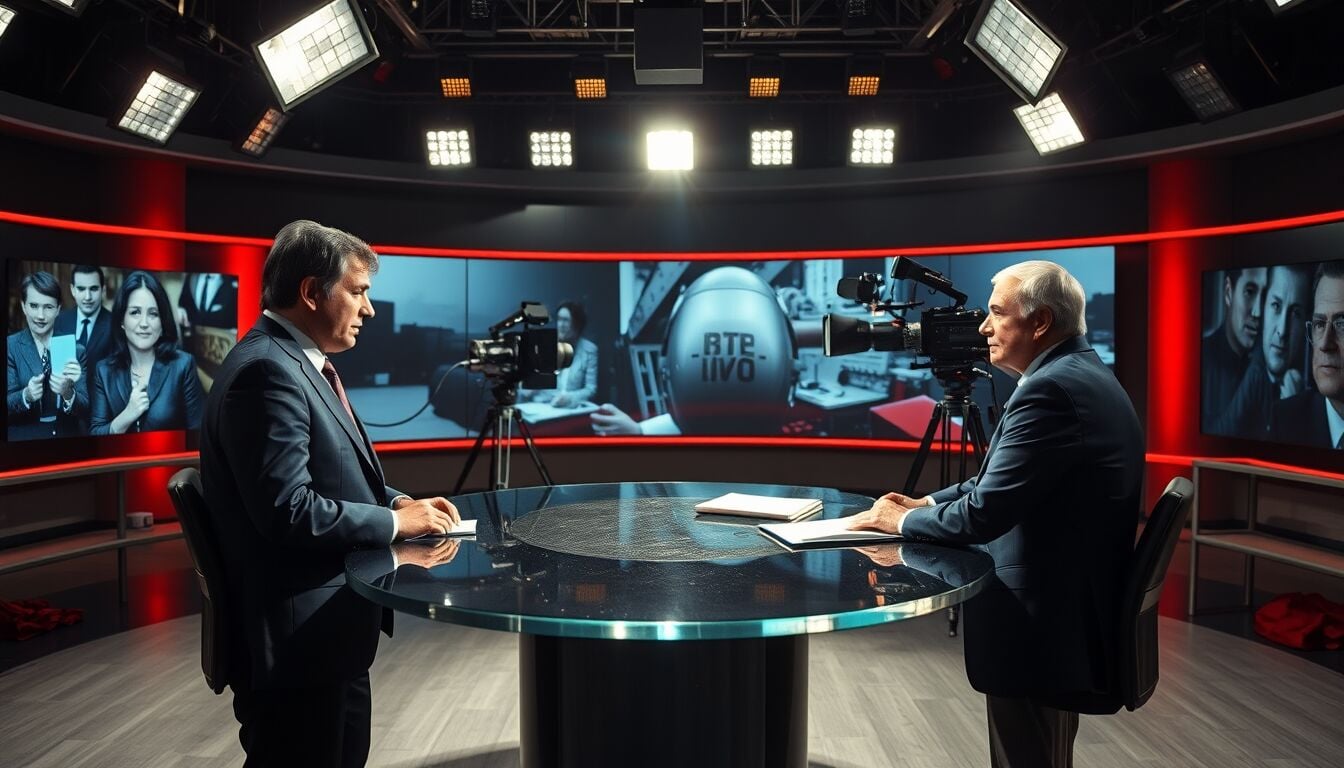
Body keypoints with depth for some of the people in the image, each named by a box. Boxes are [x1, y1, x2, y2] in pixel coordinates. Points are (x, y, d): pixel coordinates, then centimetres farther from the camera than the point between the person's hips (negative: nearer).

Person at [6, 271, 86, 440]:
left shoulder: (75, 349, 0)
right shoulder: (10, 346, -1)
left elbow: (84, 409, -5)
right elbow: (7, 405, -7)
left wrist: (68, 393, -23)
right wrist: (26, 396, -25)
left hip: (68, 437, 1)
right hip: (23, 438, -1)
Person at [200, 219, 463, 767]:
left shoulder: (299, 363, 12)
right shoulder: (267, 371, -21)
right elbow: (287, 509, -28)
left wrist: (399, 500, 3)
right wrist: (394, 522, -16)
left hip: (329, 629, 10)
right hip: (296, 637, -10)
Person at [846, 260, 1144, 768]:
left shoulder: (1051, 389, -23)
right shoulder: (1083, 374, 10)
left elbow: (984, 514, -25)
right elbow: (999, 481, 15)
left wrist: (901, 521, -8)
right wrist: (924, 504, 5)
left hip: (1041, 622, -10)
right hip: (1070, 610, 10)